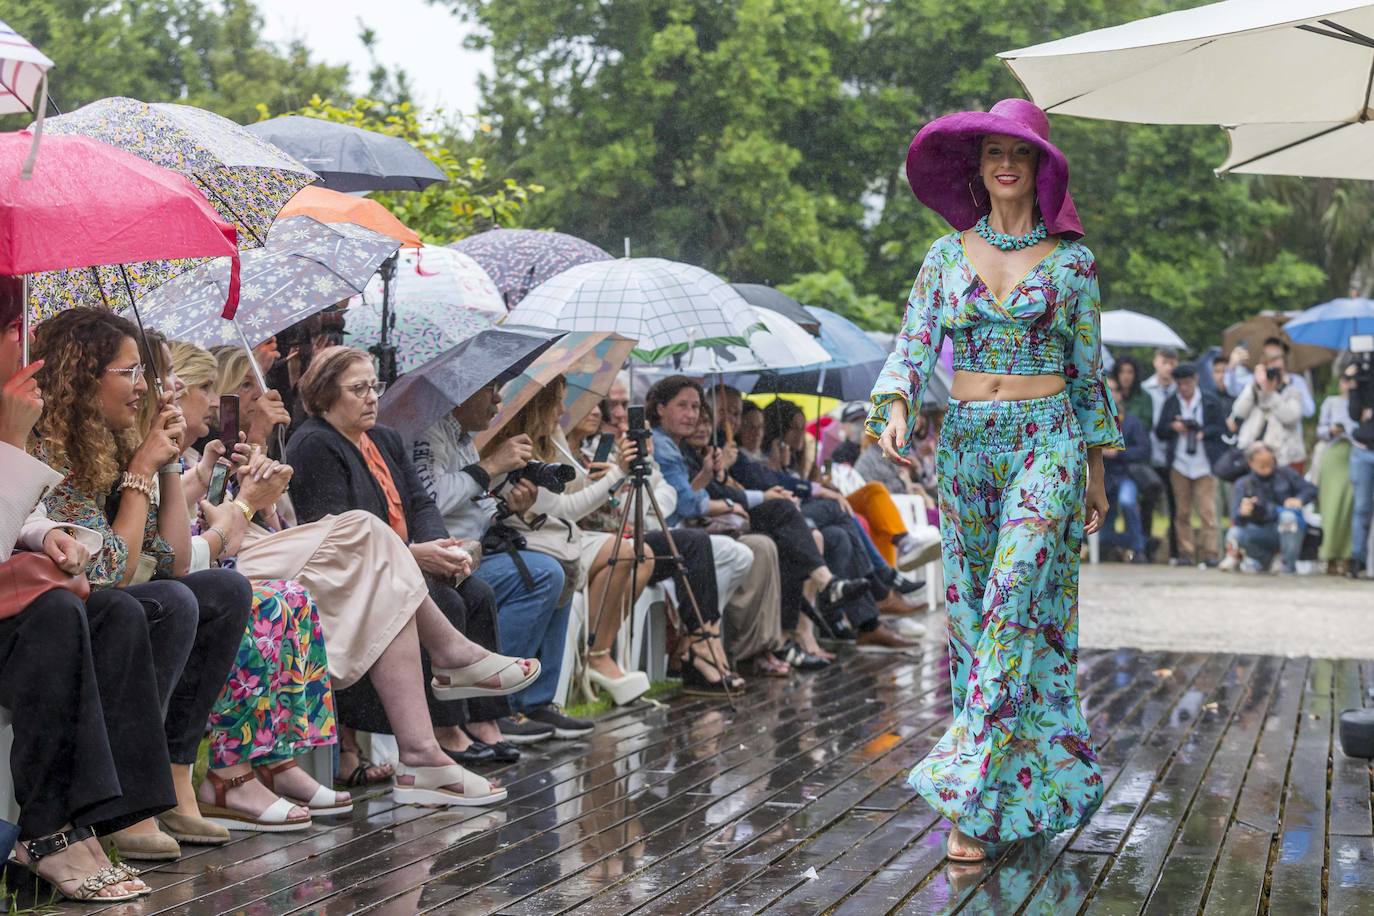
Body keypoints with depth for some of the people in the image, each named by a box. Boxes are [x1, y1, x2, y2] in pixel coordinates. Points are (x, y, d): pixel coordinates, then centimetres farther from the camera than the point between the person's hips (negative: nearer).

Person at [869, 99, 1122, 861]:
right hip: (964, 442, 3)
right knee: (970, 606, 5)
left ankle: (974, 795, -18)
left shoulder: (1071, 260, 4)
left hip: (1046, 440, -3)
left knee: (1015, 598, -16)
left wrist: (1096, 470, 8)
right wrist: (896, 409, -20)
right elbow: (913, 345, 0)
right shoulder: (947, 255, 8)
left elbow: (1089, 369, 8)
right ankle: (996, 784, 17)